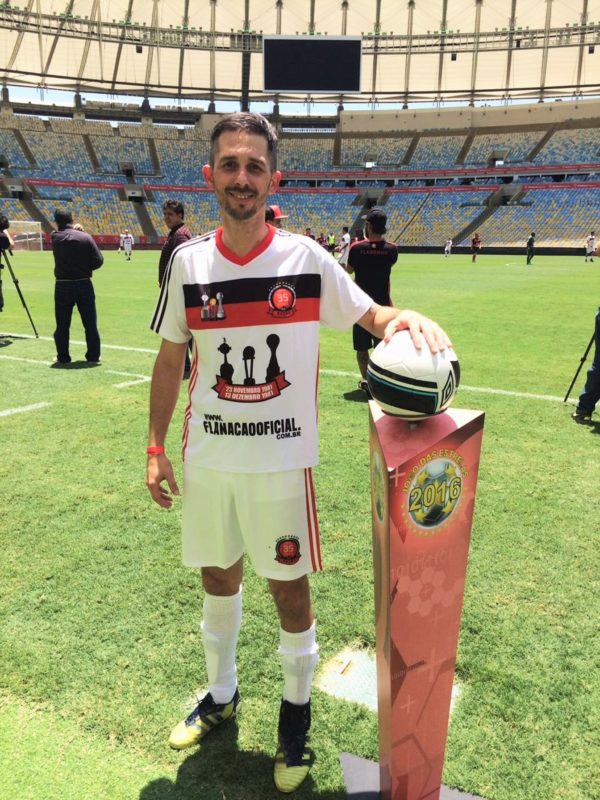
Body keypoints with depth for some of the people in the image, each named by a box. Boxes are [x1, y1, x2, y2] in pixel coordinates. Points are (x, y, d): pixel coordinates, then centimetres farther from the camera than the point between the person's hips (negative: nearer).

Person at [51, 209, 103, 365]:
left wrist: (74, 229, 26)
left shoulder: (55, 237, -4)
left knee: (62, 325, 10)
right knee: (90, 324, 9)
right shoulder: (85, 237, -7)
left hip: (63, 286, 0)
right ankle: (93, 356, 13)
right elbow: (98, 261, -6)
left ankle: (63, 357, 14)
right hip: (84, 284, 0)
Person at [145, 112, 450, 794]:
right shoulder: (188, 261, -1)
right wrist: (155, 448, 5)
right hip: (207, 458, 3)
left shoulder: (306, 258, -8)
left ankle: (296, 711, 35)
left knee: (289, 587, 8)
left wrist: (409, 318, -24)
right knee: (217, 578, 18)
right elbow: (170, 359, 6)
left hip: (281, 460, -2)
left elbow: (370, 315, 0)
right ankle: (221, 695, 43)